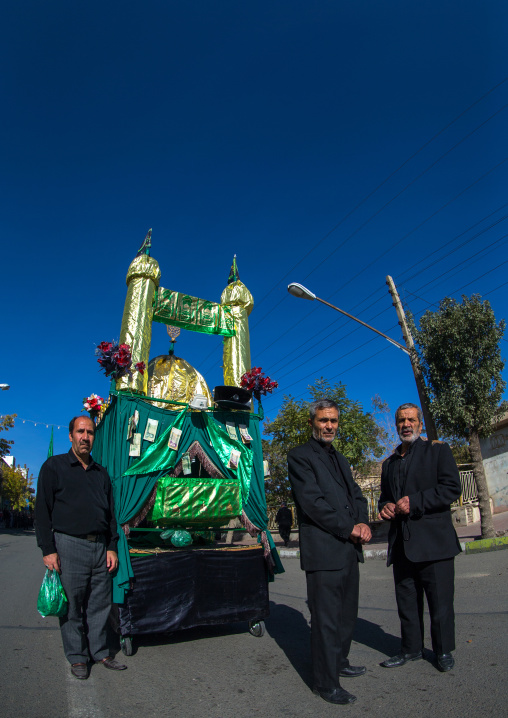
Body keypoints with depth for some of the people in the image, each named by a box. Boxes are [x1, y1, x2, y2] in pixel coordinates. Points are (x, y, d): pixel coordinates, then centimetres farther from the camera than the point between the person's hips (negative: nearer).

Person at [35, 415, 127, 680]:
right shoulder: (53, 467, -1)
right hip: (69, 546, -4)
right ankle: (77, 658, 23)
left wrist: (112, 547, 9)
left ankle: (100, 652, 27)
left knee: (100, 604, 12)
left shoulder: (101, 472, 12)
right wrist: (48, 549, -9)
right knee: (72, 606, 5)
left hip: (100, 547, 4)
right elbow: (43, 511, -4)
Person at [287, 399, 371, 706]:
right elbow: (312, 502, -16)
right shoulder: (300, 456, -9)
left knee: (348, 614, 19)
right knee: (326, 619, 2)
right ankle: (326, 683, 18)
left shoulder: (340, 459, 18)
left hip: (349, 549, 8)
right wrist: (349, 528, -13)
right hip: (323, 551, -8)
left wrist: (363, 523, -4)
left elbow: (356, 495, 16)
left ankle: (339, 663, 38)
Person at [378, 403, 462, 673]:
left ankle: (443, 651, 26)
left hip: (433, 540, -4)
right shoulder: (389, 463, 17)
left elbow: (452, 488, -10)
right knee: (406, 600, 12)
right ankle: (411, 648, 29)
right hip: (401, 542, 5)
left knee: (440, 599, 6)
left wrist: (414, 503, -17)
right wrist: (386, 507, 0)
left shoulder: (438, 450, 2)